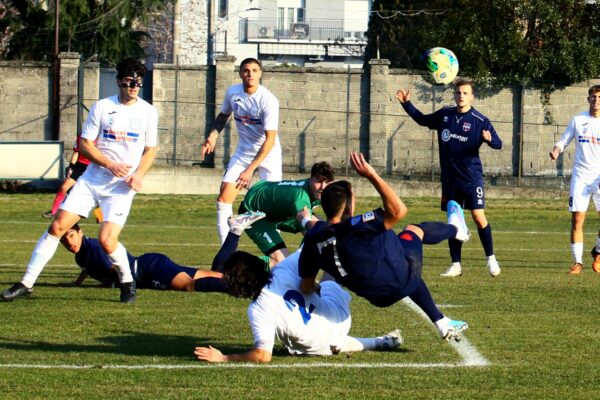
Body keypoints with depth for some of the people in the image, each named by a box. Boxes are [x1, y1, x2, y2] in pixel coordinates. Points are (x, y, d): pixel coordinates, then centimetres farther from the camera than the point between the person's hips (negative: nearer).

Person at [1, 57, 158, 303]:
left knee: (106, 240, -18)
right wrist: (109, 164, -16)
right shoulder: (102, 107, -2)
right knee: (58, 226, -7)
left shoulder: (148, 112, 1)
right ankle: (27, 283, 0)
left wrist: (139, 174, -8)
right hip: (92, 179, 1)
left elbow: (150, 150, 11)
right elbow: (85, 144, -1)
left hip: (122, 186, -1)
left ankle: (127, 282, 10)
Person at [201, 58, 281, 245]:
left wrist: (250, 169, -32)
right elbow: (223, 116, 16)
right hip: (243, 151, 5)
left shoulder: (268, 100, -23)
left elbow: (270, 140, -27)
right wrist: (213, 135, -4)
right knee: (224, 198, -6)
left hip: (268, 153, -5)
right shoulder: (233, 93, -6)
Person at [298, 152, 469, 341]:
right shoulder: (353, 228, -34)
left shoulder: (313, 239, -14)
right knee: (414, 231, 22)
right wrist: (372, 176, -39)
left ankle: (443, 324, 50)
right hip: (399, 282, -6)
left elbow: (307, 287, -5)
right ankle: (456, 230, 52)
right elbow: (398, 210, -40)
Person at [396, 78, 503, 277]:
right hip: (450, 177, 4)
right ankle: (456, 265, 13)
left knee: (478, 216, -11)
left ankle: (491, 259, 3)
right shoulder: (444, 115, 6)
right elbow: (422, 120, 23)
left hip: (471, 176, -4)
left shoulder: (480, 120, -7)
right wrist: (406, 104, 15)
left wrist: (489, 139, -32)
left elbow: (498, 144, -9)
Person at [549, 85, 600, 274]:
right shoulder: (578, 120, 4)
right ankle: (577, 262, 4)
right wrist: (556, 150, -15)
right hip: (580, 176, 1)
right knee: (577, 219, -5)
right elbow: (563, 141, 9)